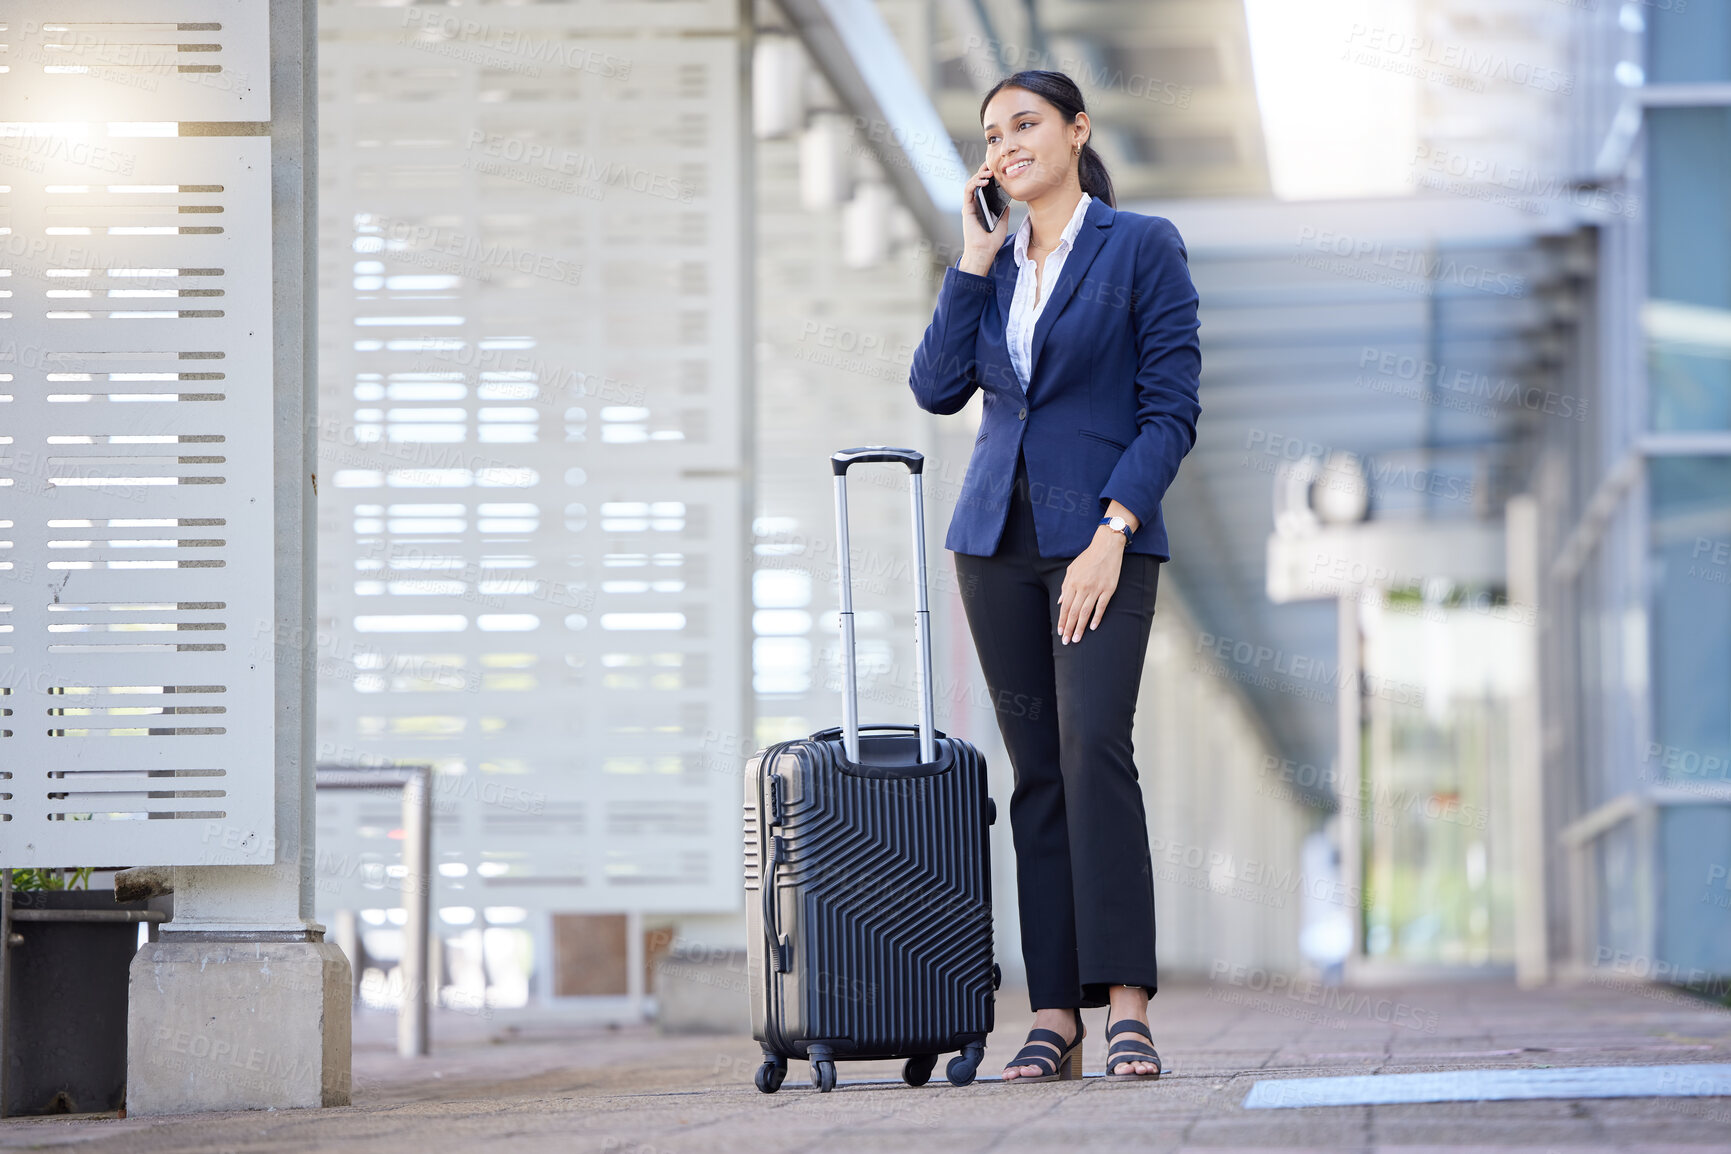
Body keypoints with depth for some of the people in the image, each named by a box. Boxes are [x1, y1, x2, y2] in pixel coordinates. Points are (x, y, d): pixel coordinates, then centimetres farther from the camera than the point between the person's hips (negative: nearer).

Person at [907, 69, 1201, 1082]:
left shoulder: (1143, 247, 0)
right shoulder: (992, 265, 16)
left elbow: (1173, 408, -6)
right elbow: (937, 387, 3)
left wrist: (1113, 531, -16)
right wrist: (976, 257, 1)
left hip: (1102, 534, -5)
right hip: (999, 537, 5)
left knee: (1094, 744, -20)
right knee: (1037, 770, 2)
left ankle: (1127, 1001, -21)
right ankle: (1054, 1018, 0)